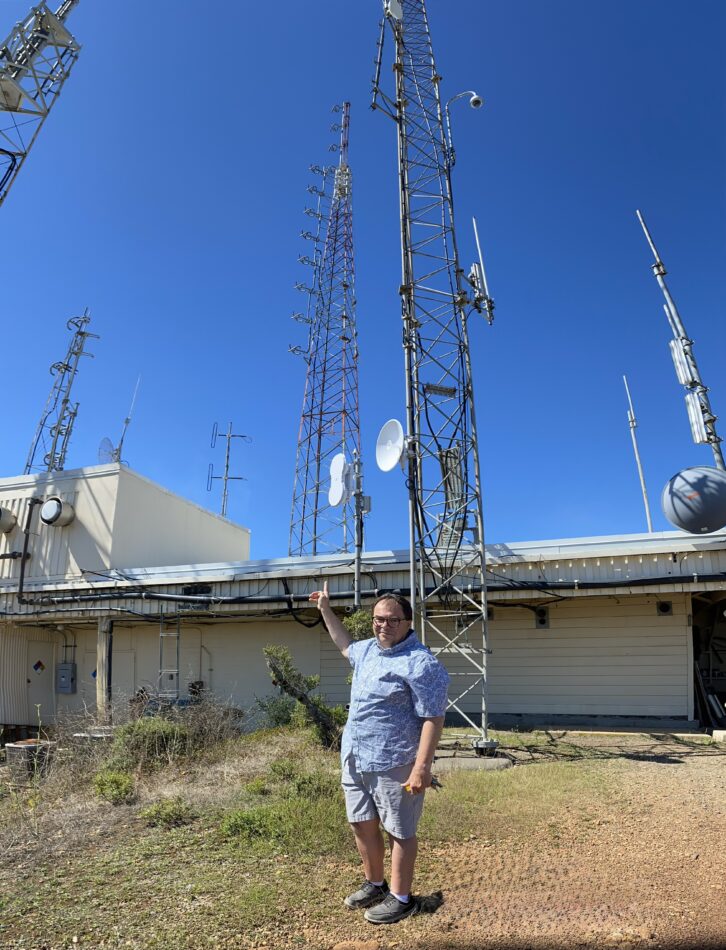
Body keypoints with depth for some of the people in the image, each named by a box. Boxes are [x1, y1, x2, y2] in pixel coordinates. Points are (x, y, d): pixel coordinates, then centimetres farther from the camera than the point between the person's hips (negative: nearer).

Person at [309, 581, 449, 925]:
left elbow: (433, 718, -19)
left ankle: (400, 899, 26)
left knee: (399, 831, 8)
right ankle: (374, 884, 39)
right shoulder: (368, 649, 7)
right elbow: (346, 645, 30)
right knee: (362, 824, 20)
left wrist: (422, 766, -24)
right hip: (354, 758, 8)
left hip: (393, 764, -8)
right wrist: (326, 610, 29)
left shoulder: (420, 663, -19)